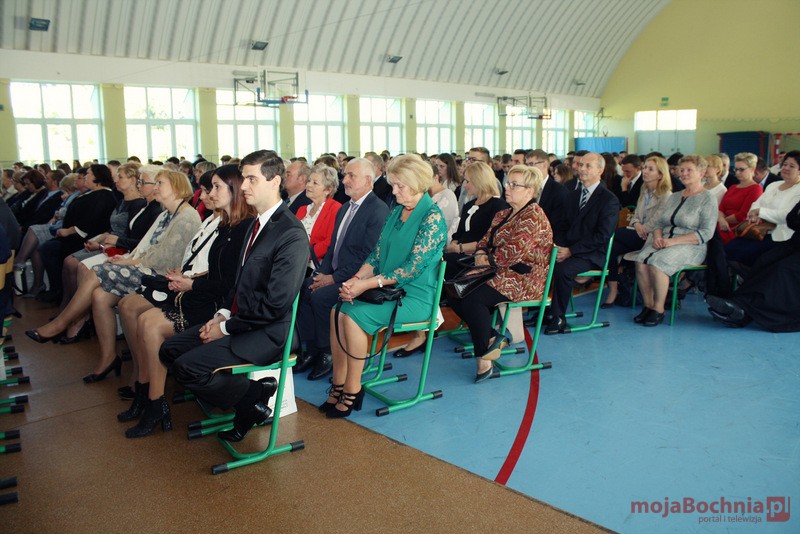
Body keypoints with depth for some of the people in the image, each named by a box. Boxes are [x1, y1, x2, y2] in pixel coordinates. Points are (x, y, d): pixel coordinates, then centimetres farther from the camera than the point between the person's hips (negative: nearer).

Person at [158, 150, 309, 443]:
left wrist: (227, 328, -13)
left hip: (267, 333, -9)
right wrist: (223, 314, 2)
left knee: (187, 366, -18)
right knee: (169, 350, 3)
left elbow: (275, 305, -21)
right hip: (238, 320, 9)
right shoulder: (257, 223, 11)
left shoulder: (292, 235, -19)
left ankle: (255, 395, 1)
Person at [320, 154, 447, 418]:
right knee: (337, 310, -16)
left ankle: (353, 389, -12)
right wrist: (355, 279, -9)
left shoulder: (432, 217, -11)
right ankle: (339, 384, -9)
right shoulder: (396, 211, 12)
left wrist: (367, 284, -22)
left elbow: (413, 267, -19)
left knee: (354, 315, -26)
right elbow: (377, 254, 11)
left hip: (415, 296, -7)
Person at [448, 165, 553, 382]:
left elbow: (513, 252, -23)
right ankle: (491, 337, -1)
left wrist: (486, 261, -11)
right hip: (503, 273, 9)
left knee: (472, 297, -27)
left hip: (525, 280, -9)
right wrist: (481, 254, -7)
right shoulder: (503, 214, 17)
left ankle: (485, 358, -15)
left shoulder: (533, 216, -13)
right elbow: (486, 240, 16)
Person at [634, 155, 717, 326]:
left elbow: (706, 233, -10)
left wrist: (674, 241, -18)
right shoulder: (674, 197, 21)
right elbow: (660, 223, 19)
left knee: (657, 263, -33)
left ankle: (659, 310, -19)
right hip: (664, 242, 5)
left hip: (690, 247, -5)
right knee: (641, 261, -26)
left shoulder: (707, 198, 1)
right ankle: (648, 306, -14)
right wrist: (657, 237, -5)